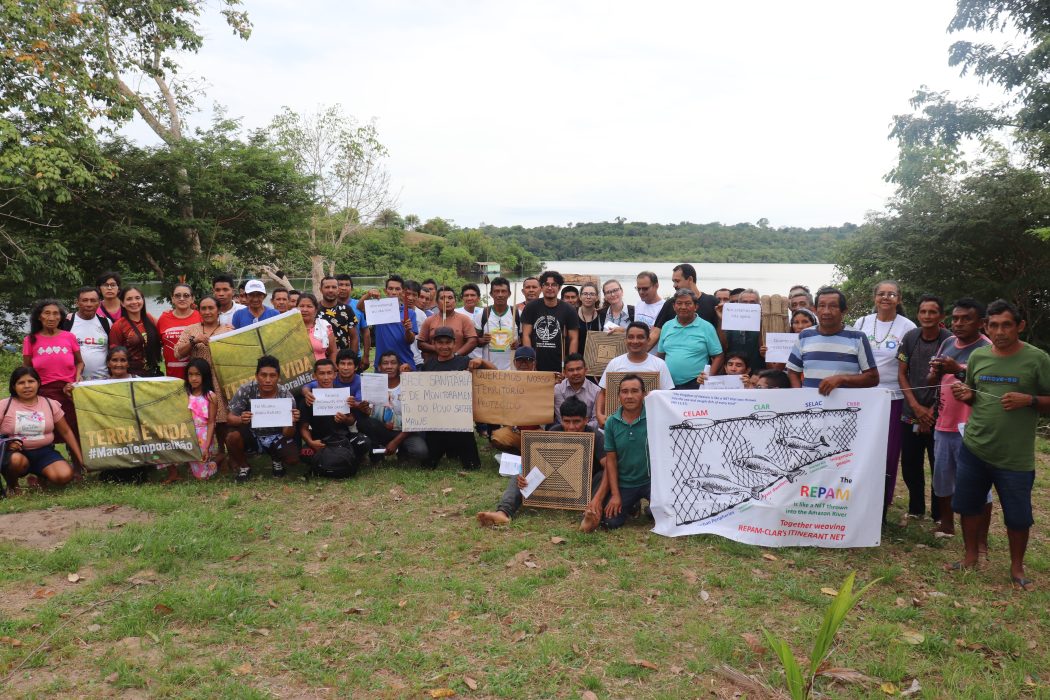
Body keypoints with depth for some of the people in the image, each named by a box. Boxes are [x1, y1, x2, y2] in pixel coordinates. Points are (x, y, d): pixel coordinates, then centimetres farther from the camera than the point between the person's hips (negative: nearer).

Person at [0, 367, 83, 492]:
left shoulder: (50, 404, 5)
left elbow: (66, 432, 8)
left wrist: (81, 459, 3)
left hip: (44, 452, 2)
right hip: (15, 452, -2)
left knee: (65, 475, -25)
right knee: (17, 460, -39)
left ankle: (39, 476, 12)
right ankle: (11, 485, -3)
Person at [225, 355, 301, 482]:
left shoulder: (285, 396, -21)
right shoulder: (246, 390, -21)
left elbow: (287, 434, -21)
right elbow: (230, 418, -18)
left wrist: (291, 422, -45)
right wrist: (241, 420, -42)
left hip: (276, 438, 0)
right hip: (252, 435, 0)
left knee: (293, 459, -23)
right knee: (232, 437, -31)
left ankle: (277, 460, 16)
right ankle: (243, 466, 1)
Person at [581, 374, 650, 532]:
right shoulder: (611, 423, 0)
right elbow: (611, 460, 2)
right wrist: (615, 494, -3)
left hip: (651, 480, -2)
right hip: (624, 483, 3)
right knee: (610, 522, -8)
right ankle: (633, 504, 23)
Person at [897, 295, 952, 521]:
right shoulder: (909, 338, 1)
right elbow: (902, 374, 4)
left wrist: (932, 411, -7)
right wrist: (916, 406, -5)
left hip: (938, 416, -3)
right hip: (911, 414, 3)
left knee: (939, 467, 1)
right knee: (909, 465, 10)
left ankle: (939, 515, 16)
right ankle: (915, 509, 28)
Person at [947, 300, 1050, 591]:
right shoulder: (978, 356, 4)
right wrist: (966, 395, -5)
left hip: (1015, 456, -4)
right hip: (973, 448, 4)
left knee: (1018, 516, 7)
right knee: (967, 505, 13)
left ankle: (1017, 567, 28)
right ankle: (971, 556, 32)